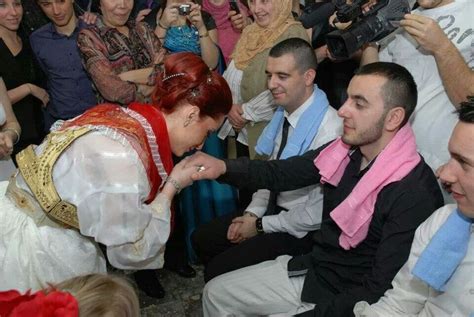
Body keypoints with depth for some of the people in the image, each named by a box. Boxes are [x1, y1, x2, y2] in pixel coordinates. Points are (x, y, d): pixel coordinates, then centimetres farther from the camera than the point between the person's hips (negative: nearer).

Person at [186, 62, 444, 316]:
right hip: (309, 269, 7)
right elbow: (281, 173, 1)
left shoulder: (414, 194, -26)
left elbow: (380, 291, -25)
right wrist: (223, 167, -14)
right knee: (216, 293, 12)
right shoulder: (346, 149, -5)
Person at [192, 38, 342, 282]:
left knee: (218, 272, -16)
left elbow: (319, 213, -24)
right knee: (202, 239, 12)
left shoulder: (329, 130, -27)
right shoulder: (284, 111, 0)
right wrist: (252, 213, 0)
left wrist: (261, 225, -14)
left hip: (301, 229, -8)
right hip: (273, 208, 9)